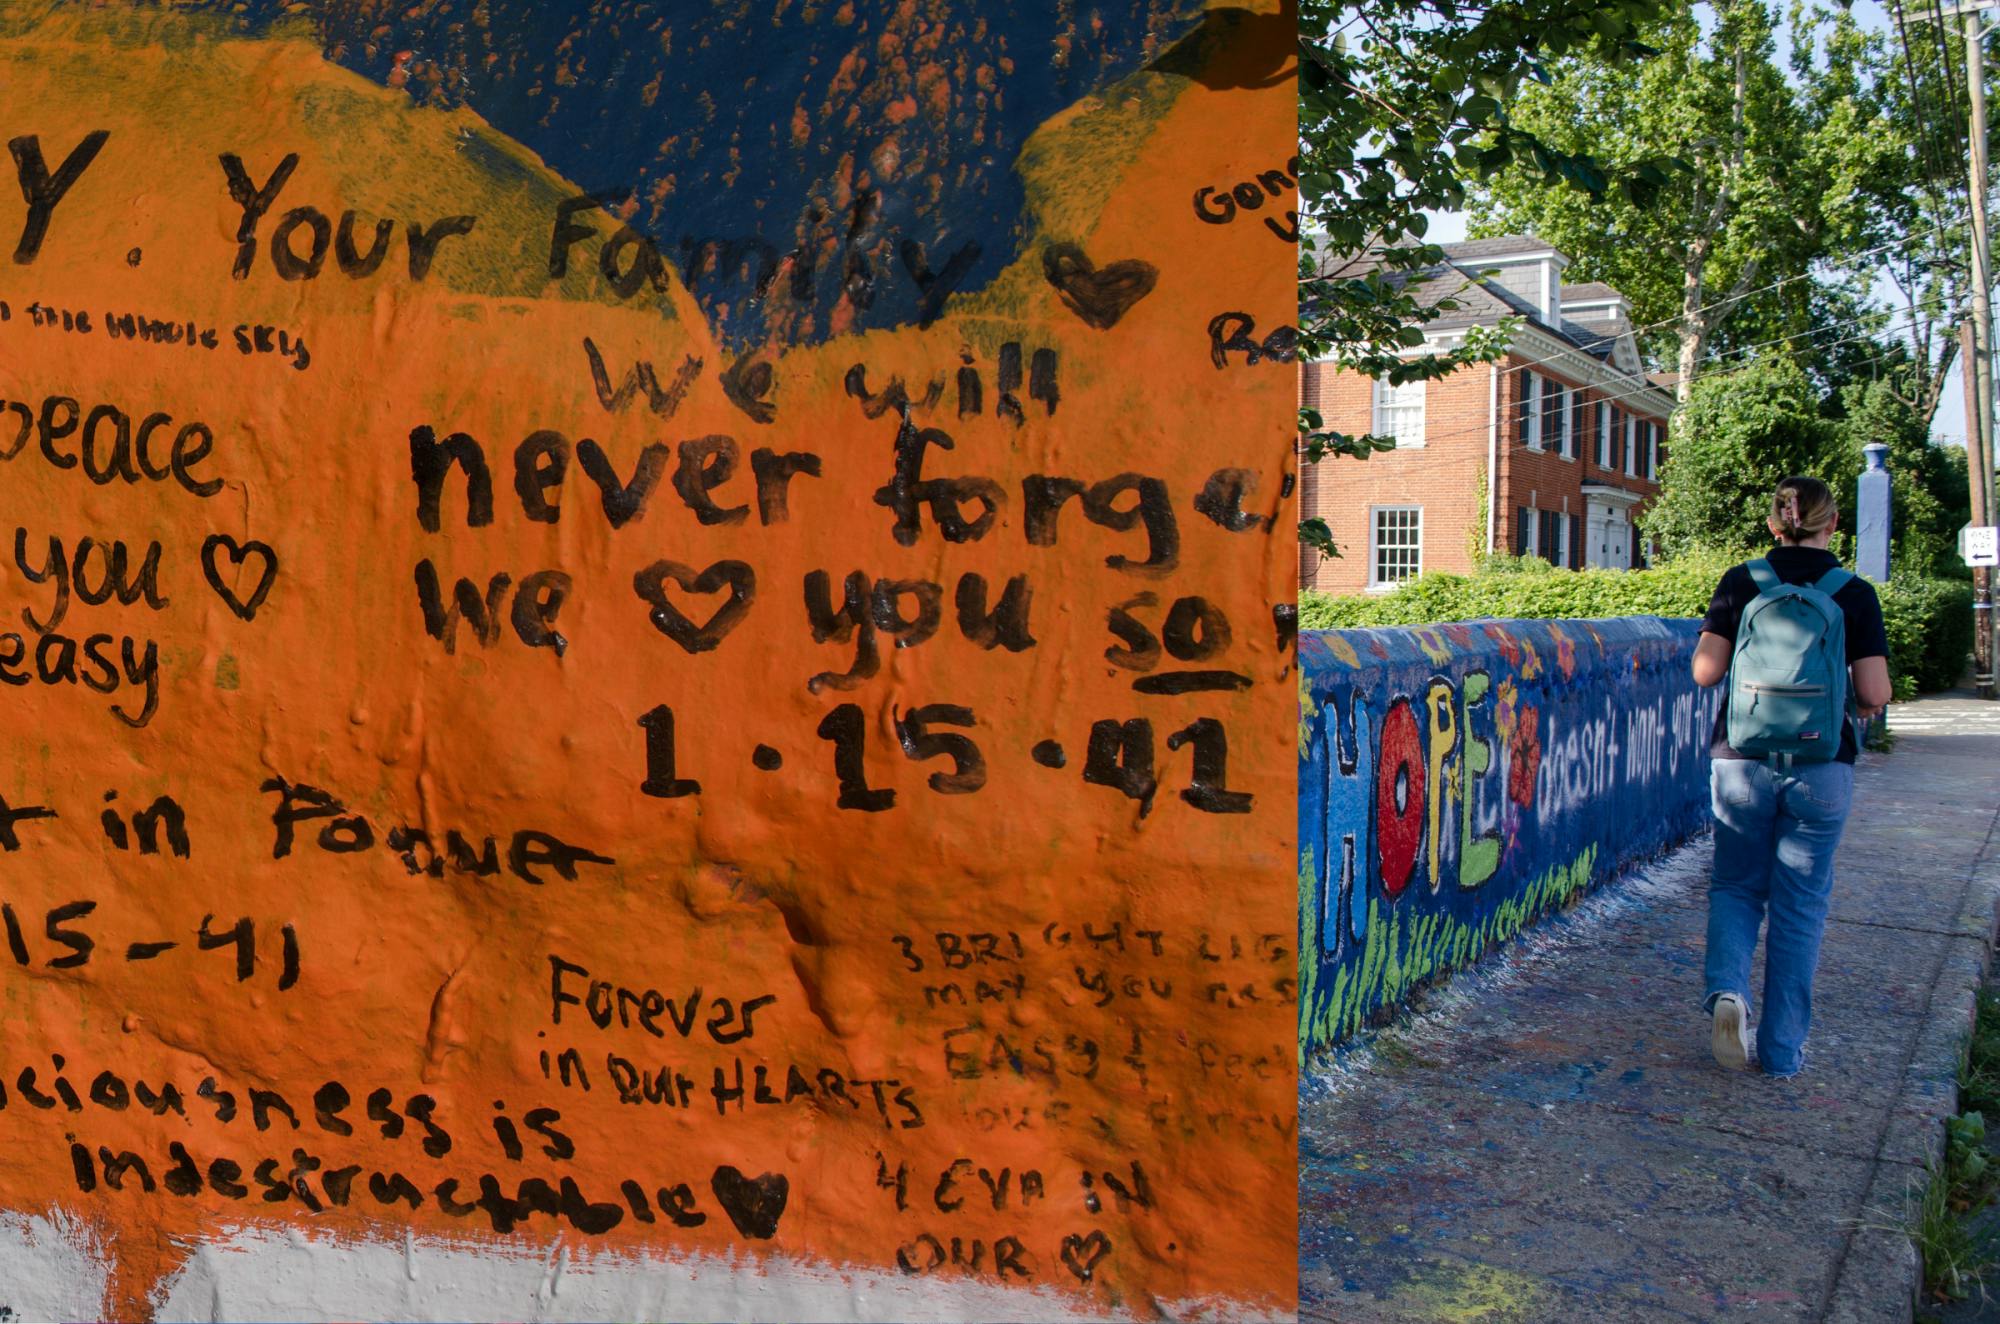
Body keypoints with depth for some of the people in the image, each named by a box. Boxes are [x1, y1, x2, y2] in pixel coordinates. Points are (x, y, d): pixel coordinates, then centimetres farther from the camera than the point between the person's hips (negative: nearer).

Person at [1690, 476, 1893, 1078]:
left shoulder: (1741, 583, -2)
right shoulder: (1855, 593, -3)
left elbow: (1705, 671, -6)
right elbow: (1874, 695, -6)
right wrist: (1861, 709, 16)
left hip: (1742, 759, 1)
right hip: (1821, 767, 0)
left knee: (1736, 886, 16)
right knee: (1801, 903, 10)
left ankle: (1726, 988, -11)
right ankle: (1782, 1050, 14)